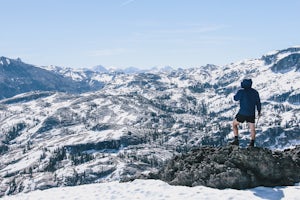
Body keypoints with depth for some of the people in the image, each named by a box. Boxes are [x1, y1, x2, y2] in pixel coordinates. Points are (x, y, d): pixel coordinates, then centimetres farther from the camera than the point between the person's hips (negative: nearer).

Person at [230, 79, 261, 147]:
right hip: (251, 114, 3)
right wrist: (259, 111, 22)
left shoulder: (241, 92, -13)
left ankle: (236, 140, 11)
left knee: (234, 124, 16)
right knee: (252, 128, 15)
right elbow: (258, 103, 7)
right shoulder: (255, 92, 0)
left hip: (242, 113, -3)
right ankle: (252, 143, 11)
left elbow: (235, 98, 4)